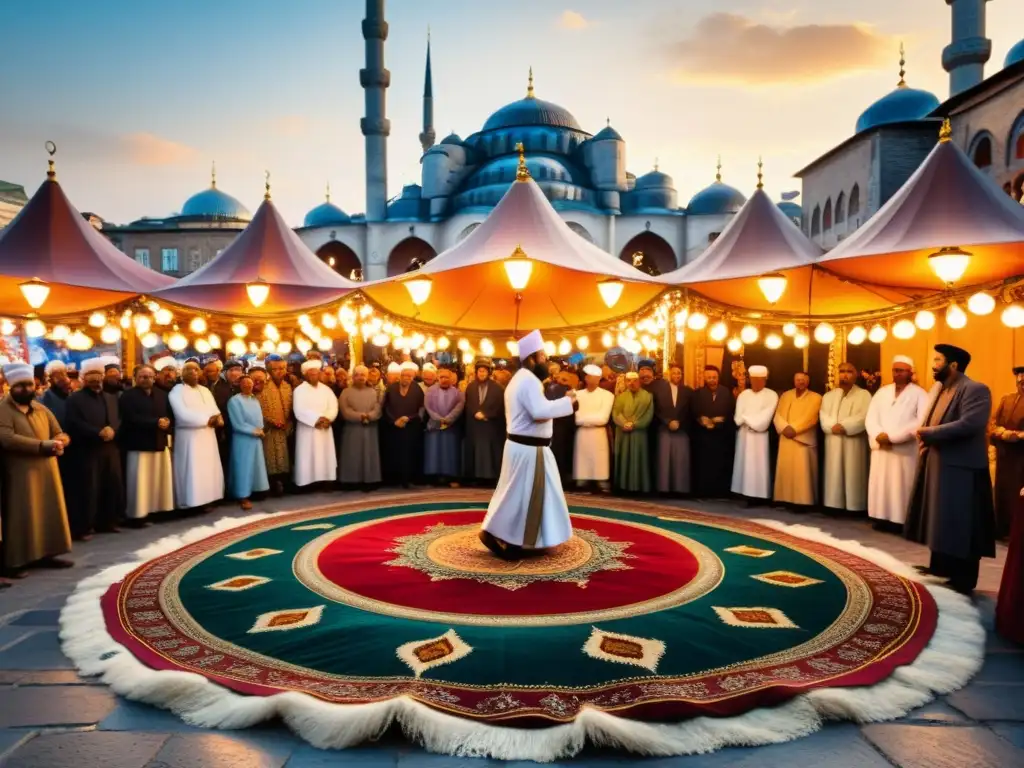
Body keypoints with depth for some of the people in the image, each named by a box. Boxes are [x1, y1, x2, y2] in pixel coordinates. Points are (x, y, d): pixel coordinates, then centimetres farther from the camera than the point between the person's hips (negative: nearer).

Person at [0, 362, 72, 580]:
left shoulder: (42, 409, 12)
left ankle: (46, 554, 21)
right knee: (19, 517, -3)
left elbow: (61, 435, 11)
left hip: (46, 470, 7)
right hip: (19, 473, -7)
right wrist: (44, 445, -27)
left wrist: (57, 443, -13)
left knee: (48, 513, 11)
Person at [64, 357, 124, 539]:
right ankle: (83, 528, 3)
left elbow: (119, 419, 10)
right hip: (87, 452, -5)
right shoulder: (75, 399, 0)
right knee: (87, 490, -5)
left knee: (113, 487, 7)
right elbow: (75, 425, -12)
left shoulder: (111, 398, 18)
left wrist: (112, 430, -12)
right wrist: (99, 432, -20)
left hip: (110, 450, 5)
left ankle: (107, 522, 20)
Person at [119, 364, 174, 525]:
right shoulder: (128, 396, -4)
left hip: (160, 443, 6)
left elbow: (170, 414, 11)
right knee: (140, 482, -4)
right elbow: (132, 419, -17)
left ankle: (158, 510, 18)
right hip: (139, 444, -6)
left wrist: (166, 422, -12)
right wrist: (156, 422, -20)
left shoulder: (162, 395, 14)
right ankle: (138, 514, 2)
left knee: (161, 480, 9)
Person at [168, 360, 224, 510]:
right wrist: (207, 419, -14)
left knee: (209, 469, 6)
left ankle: (207, 499, 12)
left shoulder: (205, 391, 17)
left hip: (207, 436, 7)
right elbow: (183, 415, -16)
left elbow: (215, 410, 9)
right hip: (189, 437, -7)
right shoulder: (177, 391, -5)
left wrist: (217, 418, -14)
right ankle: (190, 502, -1)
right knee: (192, 470, -6)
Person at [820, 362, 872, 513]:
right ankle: (834, 504, 7)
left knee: (853, 476, -4)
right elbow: (824, 417, 3)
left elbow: (864, 417, -10)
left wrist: (844, 426, -18)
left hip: (854, 443, -3)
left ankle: (854, 507, 1)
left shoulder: (863, 394, 4)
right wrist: (833, 427, -16)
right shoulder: (828, 396, 16)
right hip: (833, 443, 3)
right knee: (834, 476, 3)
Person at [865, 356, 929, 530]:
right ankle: (882, 518, 12)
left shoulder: (919, 394, -2)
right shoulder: (882, 392, 13)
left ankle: (901, 521, 5)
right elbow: (870, 418, 6)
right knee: (881, 485, 5)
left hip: (906, 451, -4)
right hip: (881, 448, 4)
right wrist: (878, 435, -13)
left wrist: (892, 437, -17)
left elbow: (920, 422, -14)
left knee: (902, 487, -2)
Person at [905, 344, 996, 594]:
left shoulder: (975, 390, -15)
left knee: (960, 526, 0)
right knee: (940, 522, 17)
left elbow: (968, 424, -28)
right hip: (936, 465, 9)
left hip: (960, 469, -9)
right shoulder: (938, 388, 12)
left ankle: (963, 580, 12)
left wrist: (929, 433, -20)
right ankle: (941, 567, 31)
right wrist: (924, 438, -6)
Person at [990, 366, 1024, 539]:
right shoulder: (1006, 400, 11)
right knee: (1002, 491, 10)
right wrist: (1005, 433, -13)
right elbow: (993, 424, 5)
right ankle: (1001, 529, 20)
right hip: (1004, 455, 5)